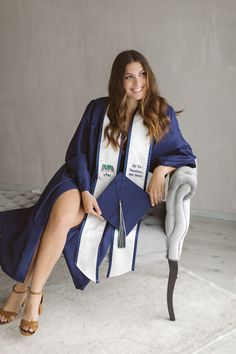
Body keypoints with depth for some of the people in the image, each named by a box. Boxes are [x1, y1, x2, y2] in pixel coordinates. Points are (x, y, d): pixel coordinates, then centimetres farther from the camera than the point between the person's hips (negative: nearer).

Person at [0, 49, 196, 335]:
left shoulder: (162, 113, 6)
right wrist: (85, 191, -12)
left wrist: (160, 170, -13)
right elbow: (77, 152, 4)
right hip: (84, 180, 2)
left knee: (63, 219, -28)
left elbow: (183, 153, 9)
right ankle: (31, 294, -16)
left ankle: (23, 289, -12)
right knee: (62, 215, -32)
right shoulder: (98, 109, 7)